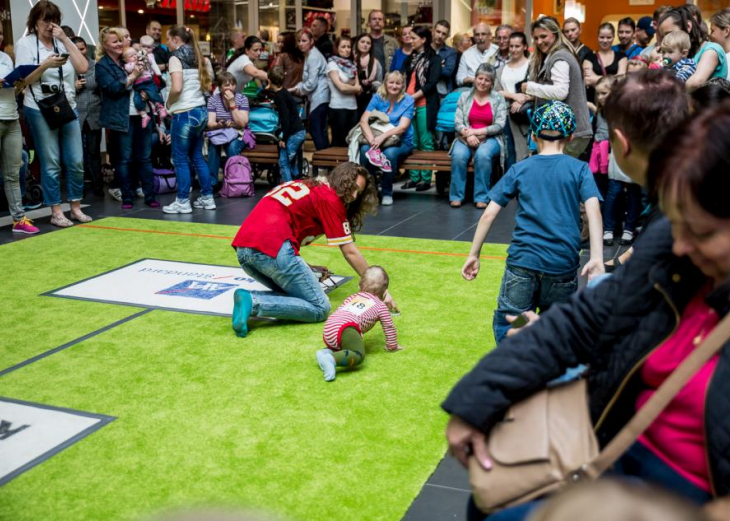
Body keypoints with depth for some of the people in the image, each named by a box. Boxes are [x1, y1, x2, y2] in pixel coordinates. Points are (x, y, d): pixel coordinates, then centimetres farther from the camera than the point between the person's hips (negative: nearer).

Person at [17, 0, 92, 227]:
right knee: (51, 164, -1)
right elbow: (23, 80, -6)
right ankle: (56, 212, 7)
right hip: (40, 111, -4)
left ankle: (76, 208, 16)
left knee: (76, 162, 3)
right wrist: (45, 65, -21)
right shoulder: (25, 43, 0)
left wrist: (65, 39, -5)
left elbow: (83, 68, -3)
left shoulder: (63, 43, 11)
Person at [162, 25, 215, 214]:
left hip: (184, 113, -8)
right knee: (197, 157, 14)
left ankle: (183, 202, 4)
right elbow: (207, 85, 17)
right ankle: (207, 198, 15)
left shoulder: (176, 57, -8)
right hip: (200, 111, 8)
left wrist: (169, 103, -3)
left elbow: (176, 88, -19)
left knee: (180, 159, 0)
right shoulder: (196, 56, 14)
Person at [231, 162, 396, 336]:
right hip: (271, 248, -8)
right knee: (320, 308, 0)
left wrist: (304, 269, 21)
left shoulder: (304, 185, 27)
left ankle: (249, 298, -2)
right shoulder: (330, 198, 4)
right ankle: (253, 302, -15)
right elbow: (350, 252, 5)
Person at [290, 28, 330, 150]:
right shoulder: (310, 55, 17)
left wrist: (299, 90, -3)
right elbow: (306, 80, 22)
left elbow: (311, 83, -20)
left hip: (319, 98, -10)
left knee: (316, 131, -6)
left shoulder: (314, 57, -15)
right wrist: (295, 88, 8)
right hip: (318, 98, 10)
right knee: (320, 131, 13)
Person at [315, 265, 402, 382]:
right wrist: (392, 346, 42)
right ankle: (332, 359, -47)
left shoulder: (352, 298, 38)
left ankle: (327, 352, 1)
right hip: (345, 328, -7)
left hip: (328, 329, 7)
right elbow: (389, 327, 26)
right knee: (358, 356, -23)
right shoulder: (380, 305, 23)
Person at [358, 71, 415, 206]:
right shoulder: (377, 98, 1)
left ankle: (387, 192, -15)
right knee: (365, 149, -30)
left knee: (389, 153, -35)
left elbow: (402, 127, -17)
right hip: (379, 139, 2)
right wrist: (371, 138, -30)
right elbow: (364, 120, -10)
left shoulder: (408, 101, -5)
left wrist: (383, 136, -34)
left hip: (401, 142, -2)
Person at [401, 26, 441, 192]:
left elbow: (432, 83, -8)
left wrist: (414, 96, -13)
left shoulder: (434, 59, 1)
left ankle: (426, 178, 1)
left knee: (425, 142, -3)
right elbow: (404, 79, 15)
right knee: (411, 143, 6)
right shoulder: (410, 58, 19)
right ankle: (414, 177, 11)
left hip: (424, 105, -6)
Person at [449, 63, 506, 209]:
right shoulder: (464, 97, 9)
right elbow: (458, 123, 2)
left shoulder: (499, 99, 5)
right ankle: (456, 196, -18)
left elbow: (500, 125, -5)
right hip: (466, 138, 1)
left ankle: (481, 197, -24)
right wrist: (468, 135, -19)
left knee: (483, 154, -35)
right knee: (458, 155, -31)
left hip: (490, 138, -1)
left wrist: (475, 132, -13)